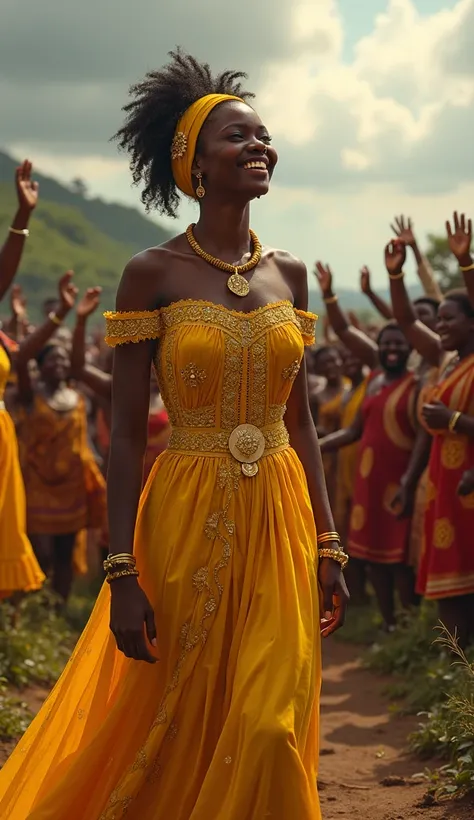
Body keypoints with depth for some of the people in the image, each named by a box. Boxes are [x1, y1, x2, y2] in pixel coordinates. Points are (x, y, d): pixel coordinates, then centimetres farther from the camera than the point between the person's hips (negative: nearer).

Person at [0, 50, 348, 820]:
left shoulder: (289, 274, 7)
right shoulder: (154, 274, -6)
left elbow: (300, 420, 12)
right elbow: (126, 432, -7)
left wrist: (328, 543, 8)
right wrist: (122, 572, -13)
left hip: (279, 522, 4)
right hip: (185, 522, -3)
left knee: (267, 727, 1)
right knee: (173, 728, 6)